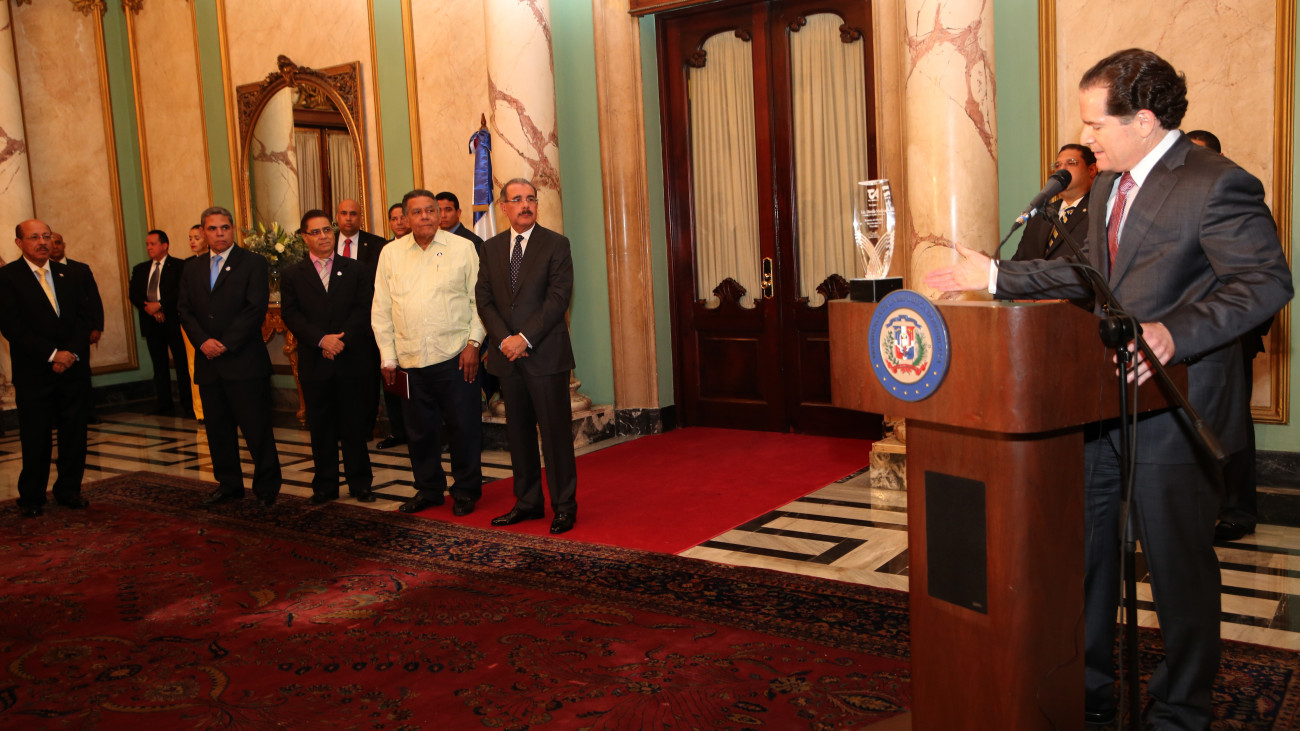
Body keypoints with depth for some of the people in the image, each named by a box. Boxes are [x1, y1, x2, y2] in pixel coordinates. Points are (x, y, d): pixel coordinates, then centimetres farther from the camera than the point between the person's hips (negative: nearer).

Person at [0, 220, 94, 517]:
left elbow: (83, 317, 8)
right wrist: (52, 354, -14)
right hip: (34, 373, -4)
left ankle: (69, 490, 19)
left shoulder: (69, 275, 12)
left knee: (74, 434, 6)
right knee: (35, 438, 2)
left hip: (74, 367, 4)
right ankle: (31, 498, 14)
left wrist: (72, 352, -8)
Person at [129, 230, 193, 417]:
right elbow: (133, 294, 6)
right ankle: (165, 406, 13)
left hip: (173, 322, -5)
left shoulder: (179, 266, 1)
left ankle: (188, 406, 0)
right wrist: (149, 309, -10)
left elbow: (181, 291, -11)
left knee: (182, 364, -4)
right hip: (151, 323, 5)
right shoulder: (140, 269, 16)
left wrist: (159, 305, -16)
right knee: (159, 366, 8)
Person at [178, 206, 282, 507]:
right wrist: (203, 341, -8)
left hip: (244, 361, -5)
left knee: (257, 428, -3)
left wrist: (226, 343, -14)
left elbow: (256, 309, -10)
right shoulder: (192, 269, 15)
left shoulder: (253, 263, -1)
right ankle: (228, 485, 23)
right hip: (208, 363, 5)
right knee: (217, 429, 11)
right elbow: (186, 312, 9)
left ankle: (266, 486, 8)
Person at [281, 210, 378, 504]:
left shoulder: (357, 270, 8)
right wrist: (321, 339, -16)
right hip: (314, 364, 1)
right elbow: (291, 314, -2)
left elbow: (364, 310, -2)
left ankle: (360, 483, 14)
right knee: (321, 428, 7)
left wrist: (341, 340, -14)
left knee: (355, 426, 4)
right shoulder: (292, 275, 8)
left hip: (352, 361, 0)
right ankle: (325, 486, 16)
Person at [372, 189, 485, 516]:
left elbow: (478, 299, 2)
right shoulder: (390, 253, 8)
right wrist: (387, 356, 6)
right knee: (419, 430, 11)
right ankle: (428, 489, 27)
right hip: (410, 359, 3)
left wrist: (473, 343, -6)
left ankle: (466, 491, 18)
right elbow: (381, 309, 10)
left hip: (455, 355, -2)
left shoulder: (462, 248, 2)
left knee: (465, 426, 2)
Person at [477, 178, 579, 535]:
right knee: (519, 432, 11)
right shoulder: (491, 247, 12)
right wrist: (504, 339, -7)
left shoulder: (556, 244, -1)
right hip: (507, 357, 4)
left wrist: (525, 339, -15)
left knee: (555, 432, -1)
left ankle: (564, 505, 9)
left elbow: (558, 298, -9)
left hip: (545, 354, -4)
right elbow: (484, 300, 8)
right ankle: (527, 502, 22)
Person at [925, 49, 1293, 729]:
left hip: (1171, 410, -8)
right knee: (1083, 550, 16)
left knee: (1178, 566, 7)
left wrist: (1175, 332, -35)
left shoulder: (1216, 185, -16)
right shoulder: (1108, 185, 12)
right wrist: (996, 277, 18)